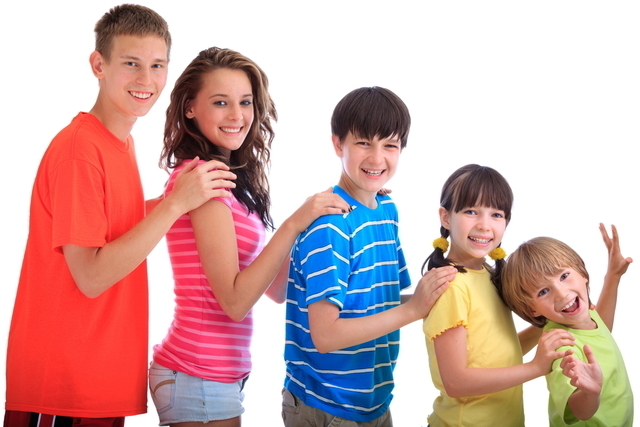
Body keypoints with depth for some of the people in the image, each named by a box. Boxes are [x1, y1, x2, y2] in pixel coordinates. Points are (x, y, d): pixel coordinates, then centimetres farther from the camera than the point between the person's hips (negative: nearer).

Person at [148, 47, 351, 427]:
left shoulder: (234, 178, 10)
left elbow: (276, 288, 10)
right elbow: (234, 300, -20)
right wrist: (294, 224, -22)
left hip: (223, 375, 9)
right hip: (201, 380, -9)